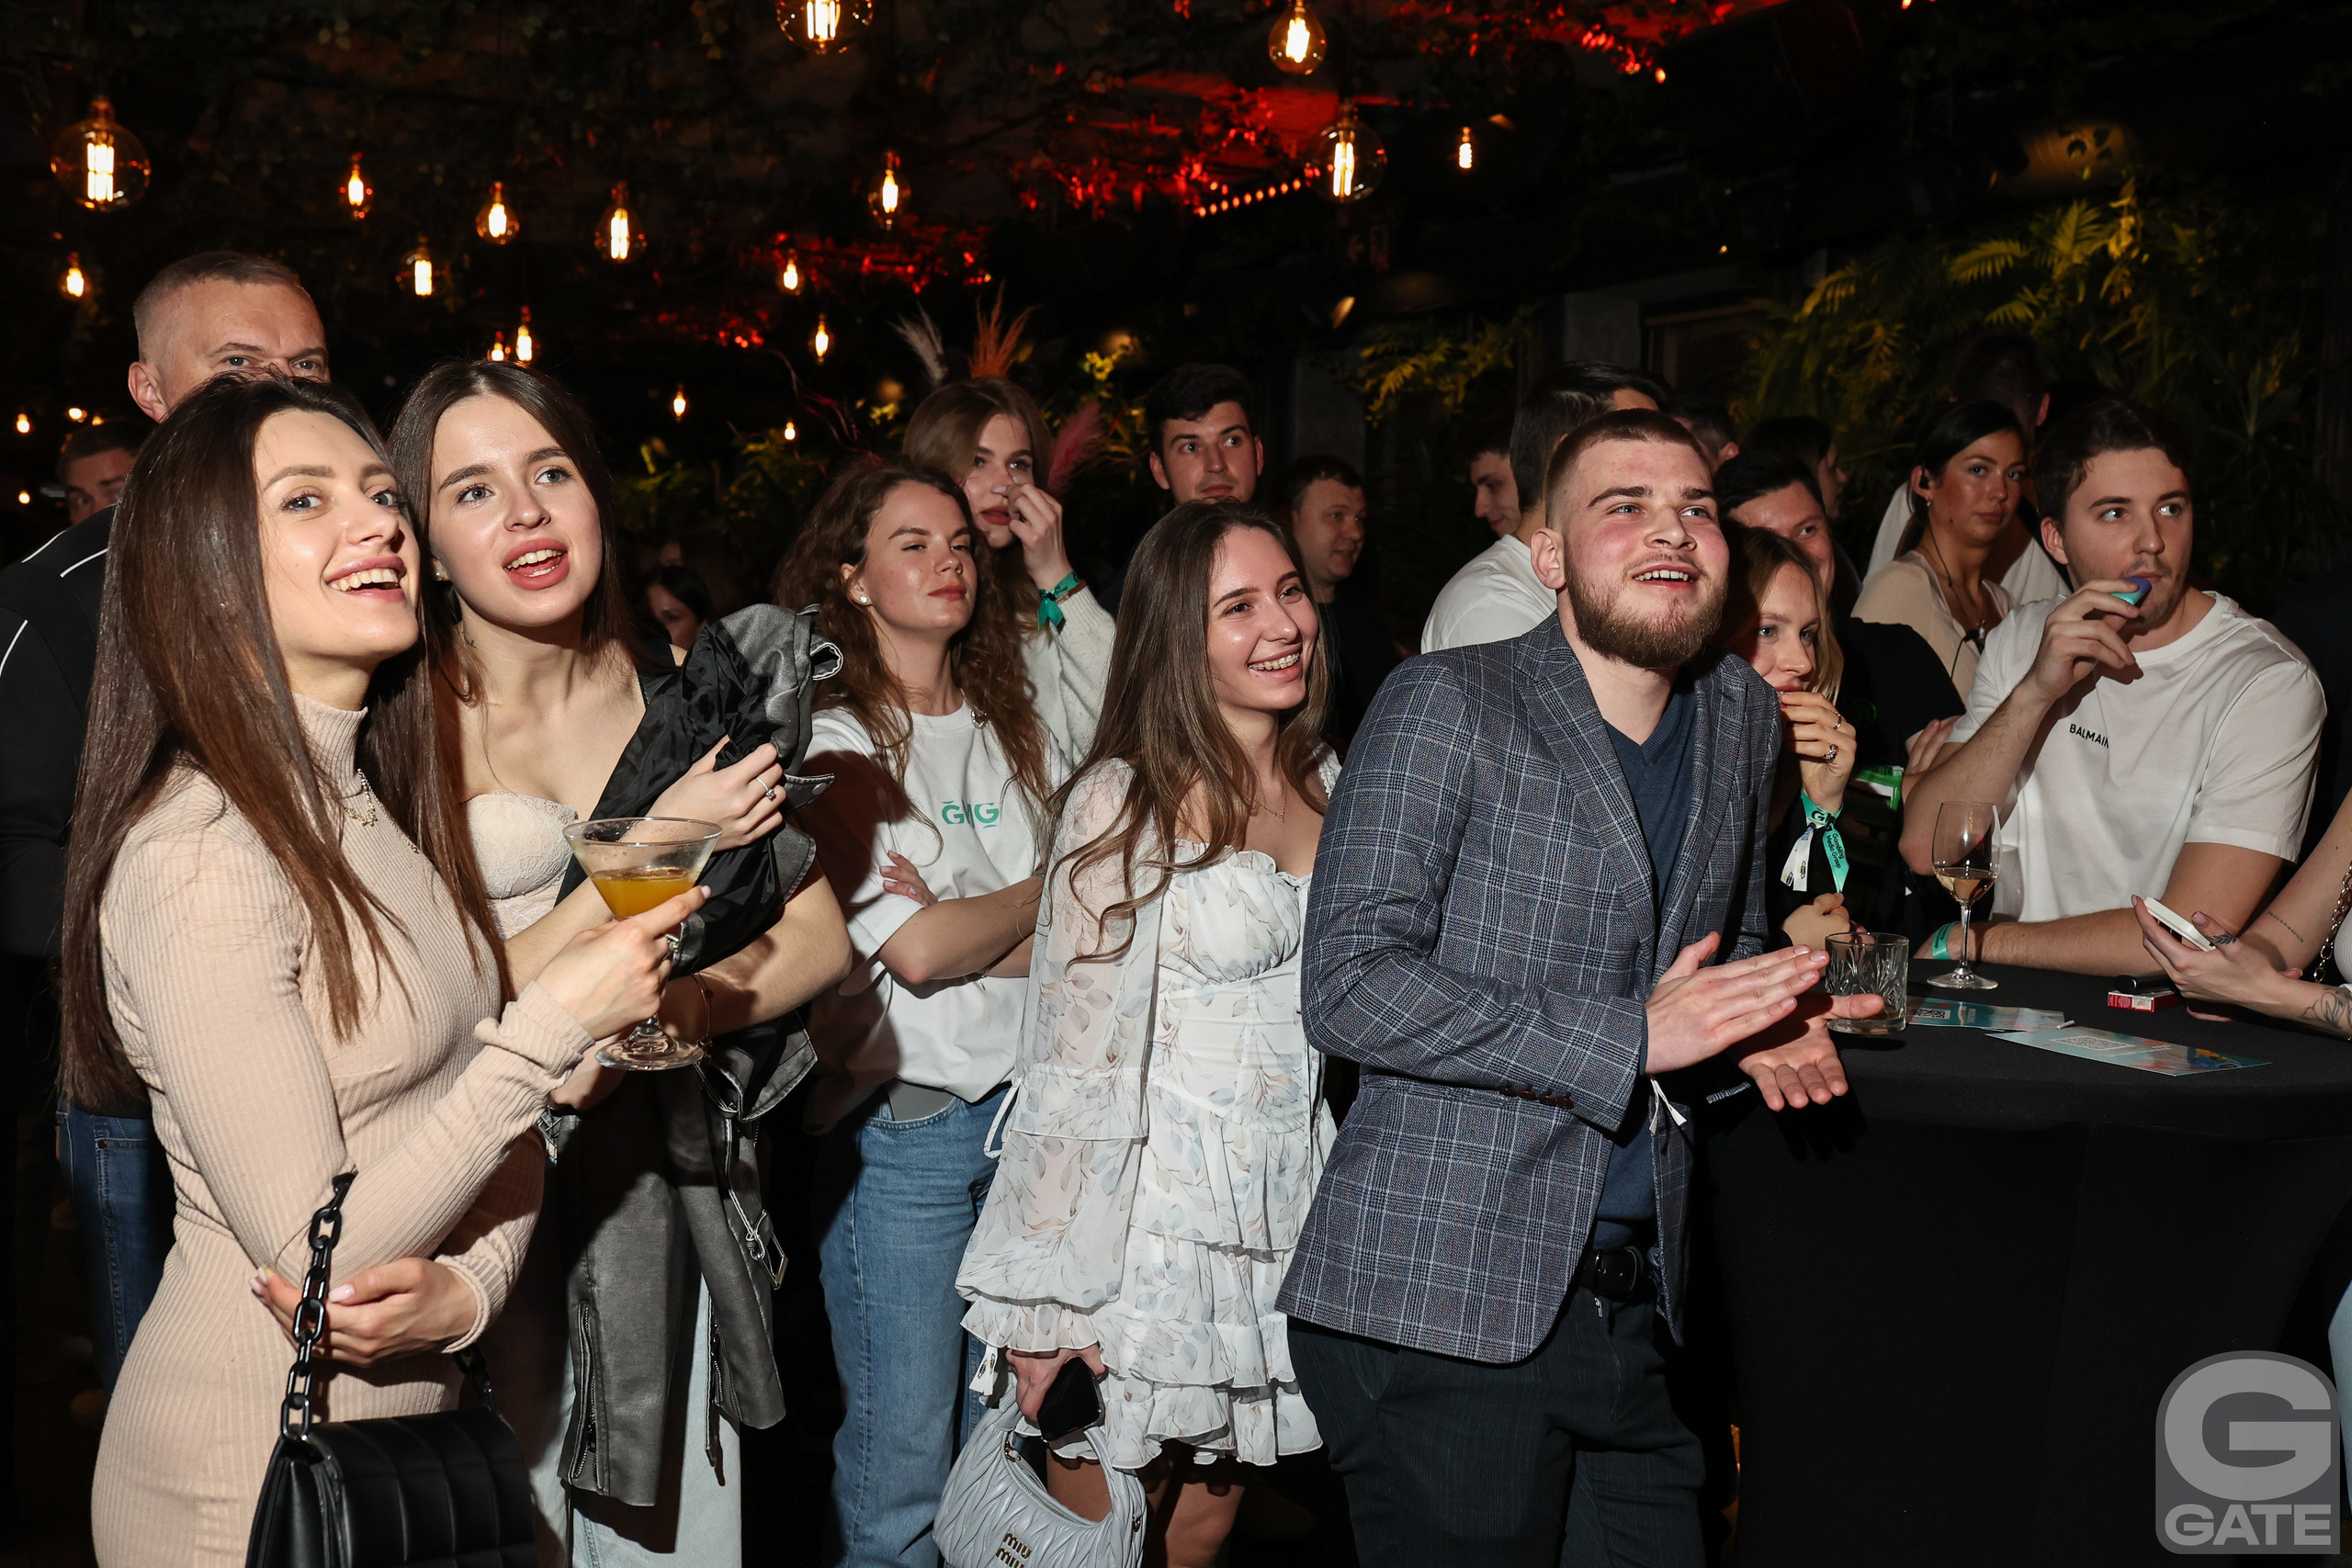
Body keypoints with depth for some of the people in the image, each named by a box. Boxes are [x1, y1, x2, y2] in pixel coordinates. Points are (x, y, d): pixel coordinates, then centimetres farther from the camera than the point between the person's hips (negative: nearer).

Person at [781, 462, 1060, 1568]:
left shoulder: (1017, 733, 10)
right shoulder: (835, 747, -6)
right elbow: (916, 952, -15)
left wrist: (964, 923, -13)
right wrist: (1038, 895, 0)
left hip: (1028, 1102, 5)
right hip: (902, 1127, -5)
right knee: (902, 1445, 3)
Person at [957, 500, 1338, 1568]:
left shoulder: (1331, 783, 6)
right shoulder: (1122, 804, -13)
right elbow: (1075, 1049, -14)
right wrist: (1052, 1300, -15)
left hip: (1284, 1219, 6)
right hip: (1147, 1226, -5)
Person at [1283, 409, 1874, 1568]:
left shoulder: (1741, 714, 12)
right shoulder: (1446, 708, -9)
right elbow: (1348, 985, -16)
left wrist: (1764, 1020, 3)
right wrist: (1631, 1035, -19)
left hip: (1629, 1308, 6)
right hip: (1438, 1308, -6)